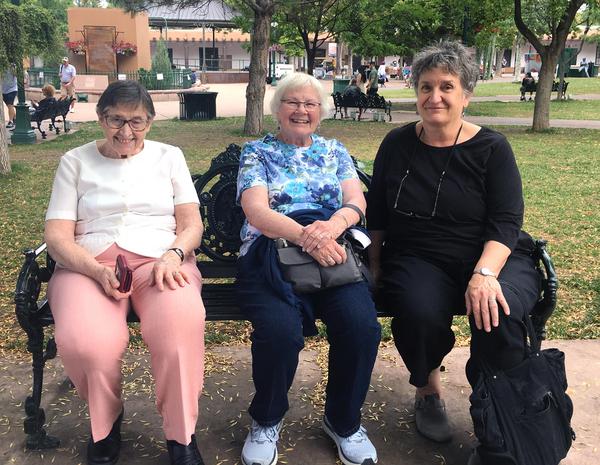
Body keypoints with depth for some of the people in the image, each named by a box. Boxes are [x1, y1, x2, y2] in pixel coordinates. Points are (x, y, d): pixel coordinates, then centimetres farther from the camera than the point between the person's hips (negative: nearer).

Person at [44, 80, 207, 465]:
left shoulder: (169, 156, 16)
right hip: (88, 264, 1)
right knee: (86, 343, -34)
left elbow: (192, 223, 9)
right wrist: (97, 270, -16)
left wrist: (173, 255, -14)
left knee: (182, 325, -37)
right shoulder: (76, 161, 14)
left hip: (159, 260, 0)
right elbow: (58, 235, 4)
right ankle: (106, 420, 0)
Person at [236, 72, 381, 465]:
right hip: (270, 254, -2)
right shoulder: (257, 152, 13)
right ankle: (267, 420, 0)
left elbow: (356, 202, 7)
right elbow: (256, 212, -3)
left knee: (361, 324, -28)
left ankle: (344, 421, 1)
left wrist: (331, 226, -18)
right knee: (281, 330, -32)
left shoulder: (335, 151, 22)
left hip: (334, 251, 2)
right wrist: (307, 237, -22)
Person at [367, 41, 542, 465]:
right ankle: (428, 389, 4)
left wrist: (484, 275, -25)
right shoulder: (397, 144, 8)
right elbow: (377, 213, 14)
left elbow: (506, 222, -9)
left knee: (497, 316, -34)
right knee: (420, 314, -33)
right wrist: (375, 265, 10)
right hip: (417, 259, 1)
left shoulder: (491, 148, 0)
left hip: (492, 257, -1)